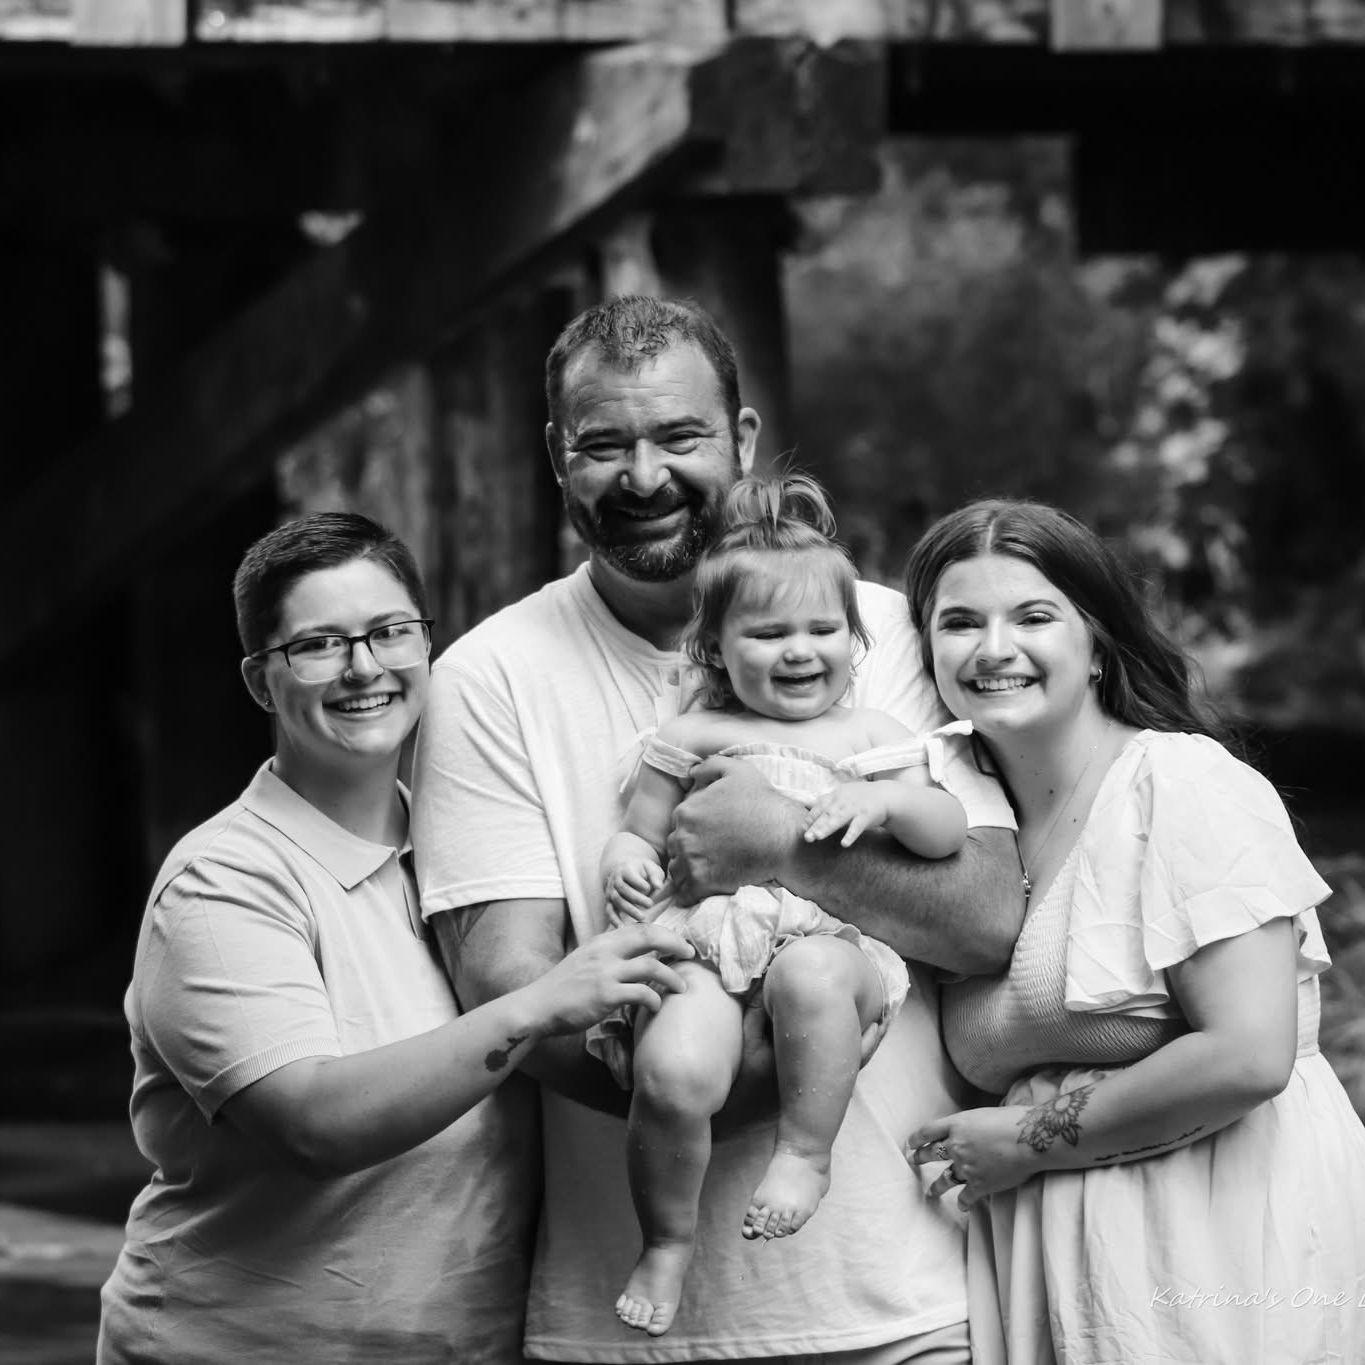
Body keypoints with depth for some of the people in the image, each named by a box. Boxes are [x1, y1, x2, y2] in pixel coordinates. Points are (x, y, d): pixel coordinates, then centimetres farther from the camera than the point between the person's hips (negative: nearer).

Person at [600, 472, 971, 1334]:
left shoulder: (872, 736, 18)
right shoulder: (692, 737, 19)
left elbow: (951, 835, 10)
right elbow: (644, 831, 23)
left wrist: (887, 801, -10)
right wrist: (627, 853, -1)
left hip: (831, 933, 0)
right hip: (704, 937, 0)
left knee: (812, 975, -41)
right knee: (674, 1075, -31)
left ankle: (807, 1153, -23)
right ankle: (668, 1241, -9)